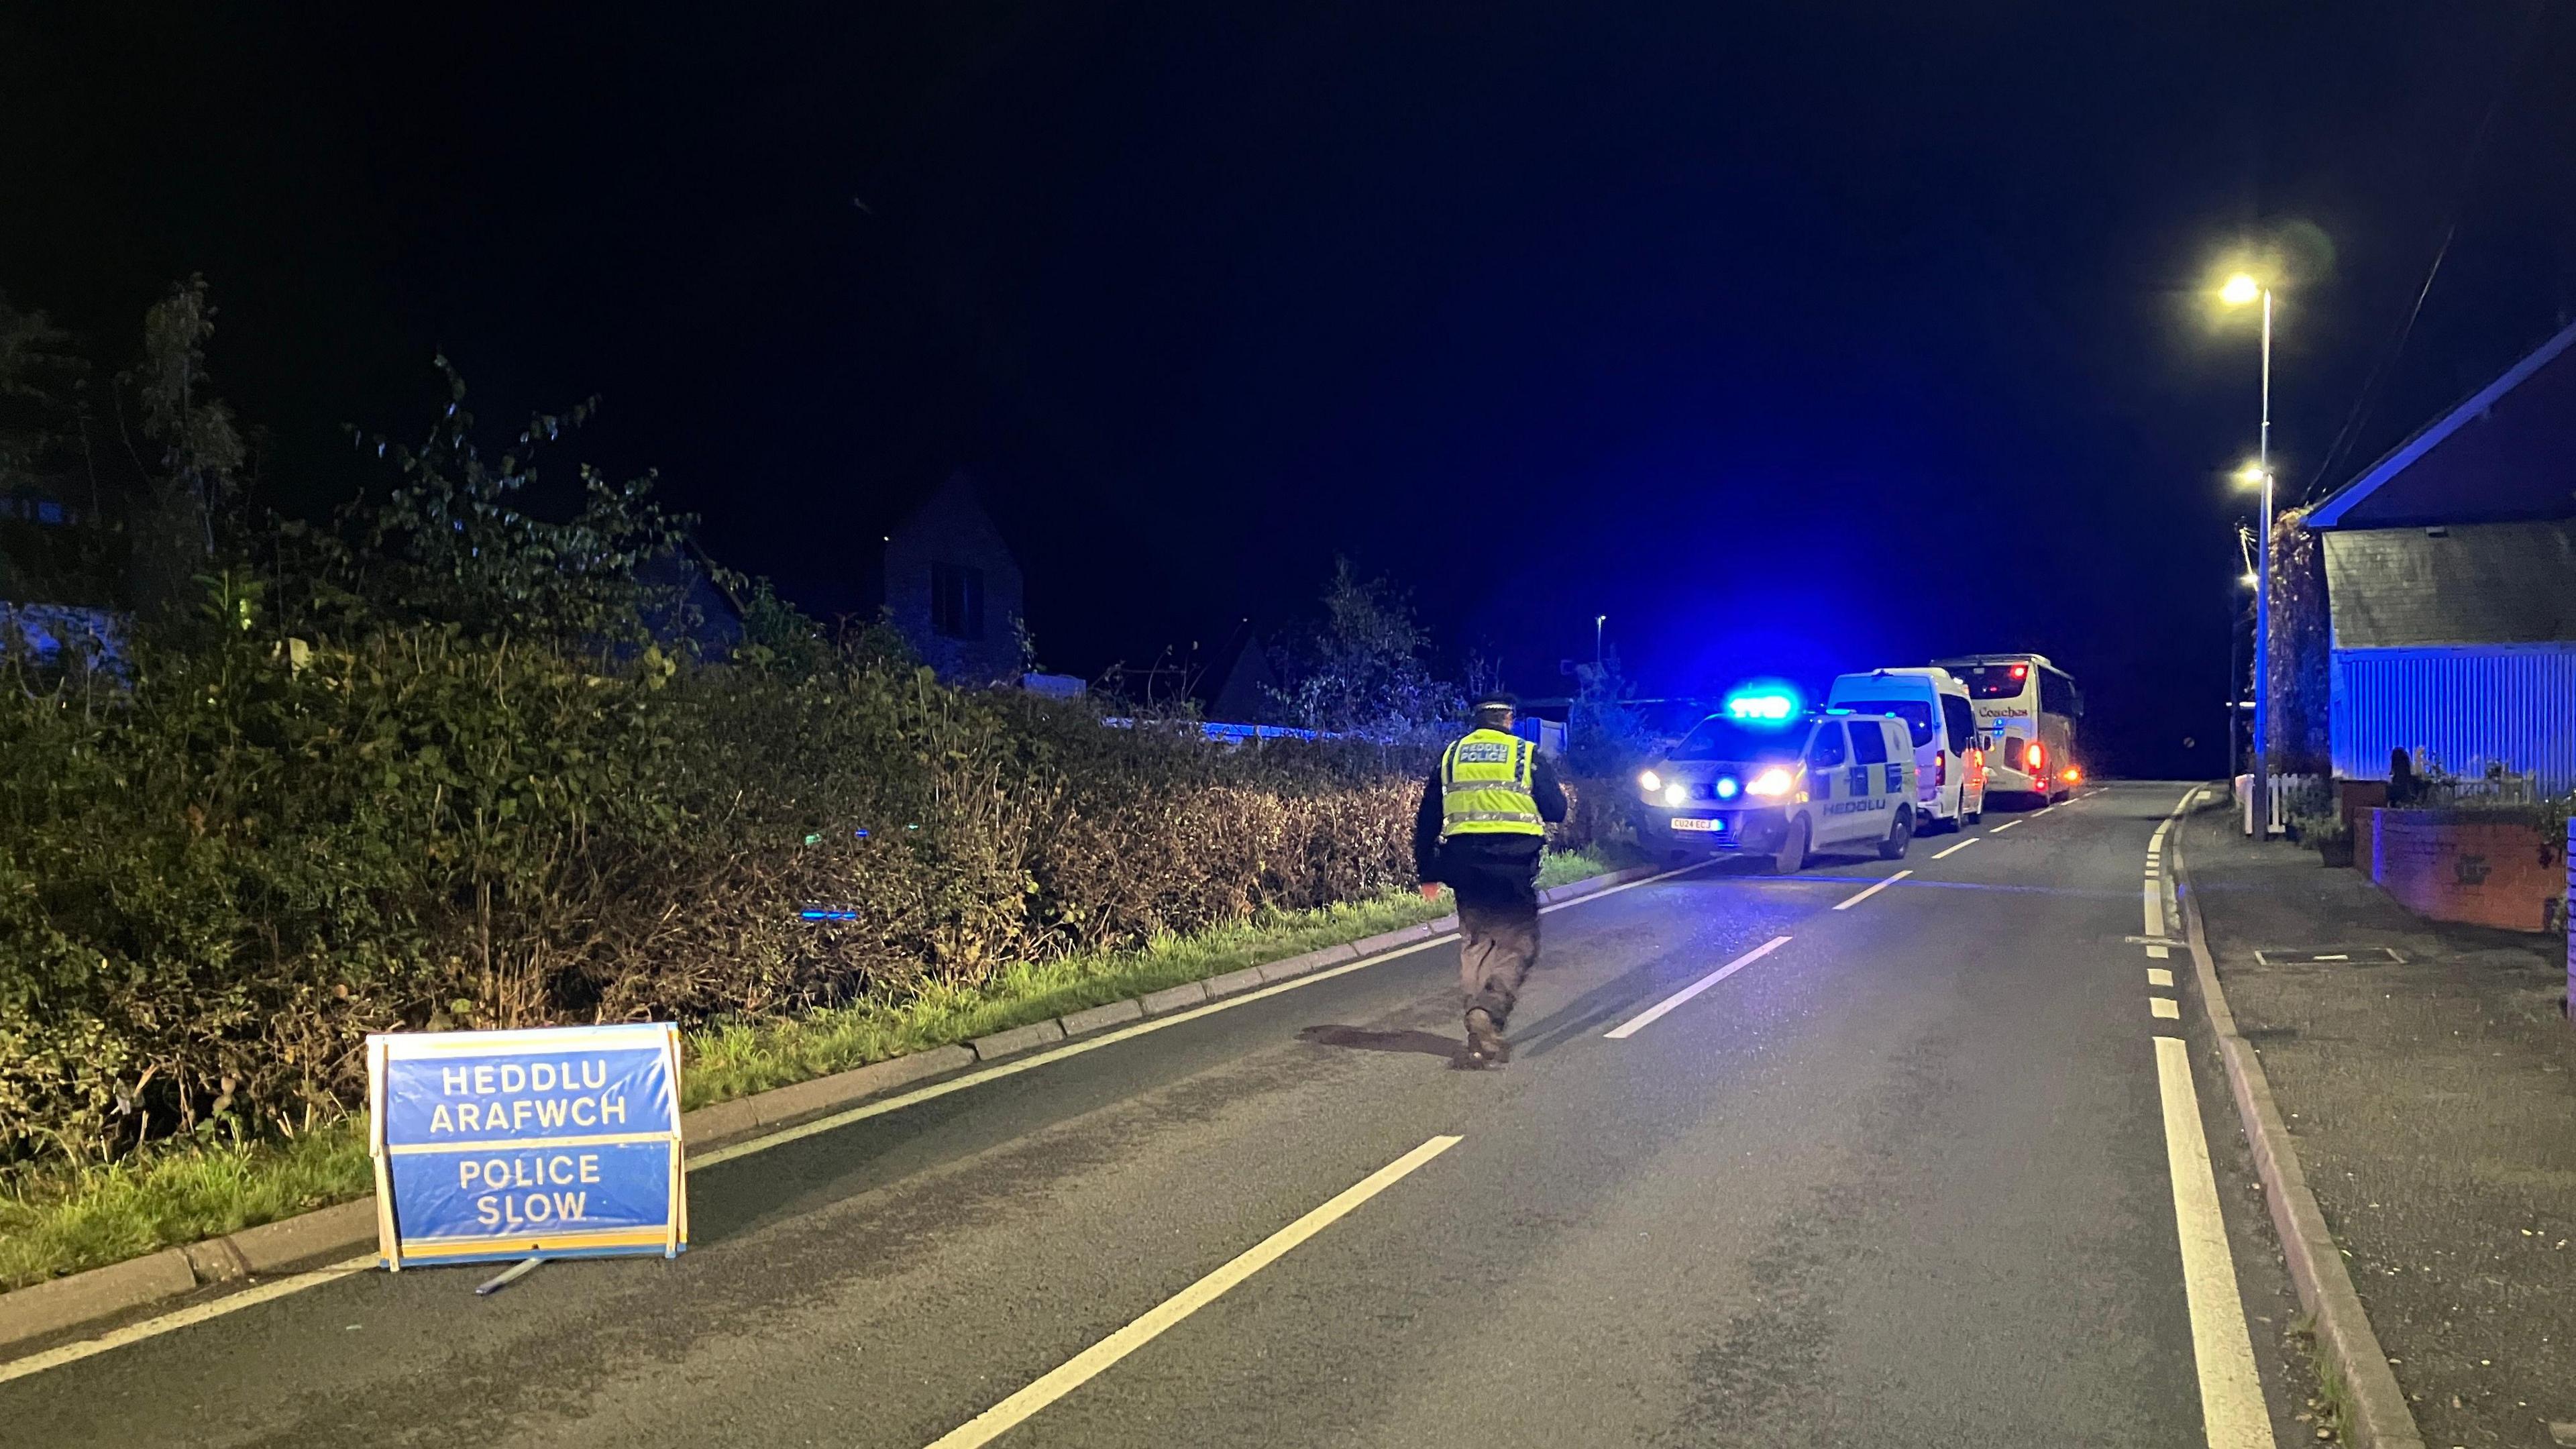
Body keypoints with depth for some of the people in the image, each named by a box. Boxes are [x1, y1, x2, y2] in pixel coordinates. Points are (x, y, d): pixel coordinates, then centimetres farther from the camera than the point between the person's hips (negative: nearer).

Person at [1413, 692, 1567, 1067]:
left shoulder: (1450, 756, 12)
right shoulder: (1528, 755, 3)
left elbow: (1427, 819, 12)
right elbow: (1555, 811, 4)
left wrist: (1428, 872, 18)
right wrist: (1561, 796, 27)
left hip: (1464, 861, 3)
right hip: (1514, 861, -3)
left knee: (1474, 944, 15)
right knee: (1517, 944, 3)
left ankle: (1481, 1036, 16)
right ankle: (1489, 1012, -20)